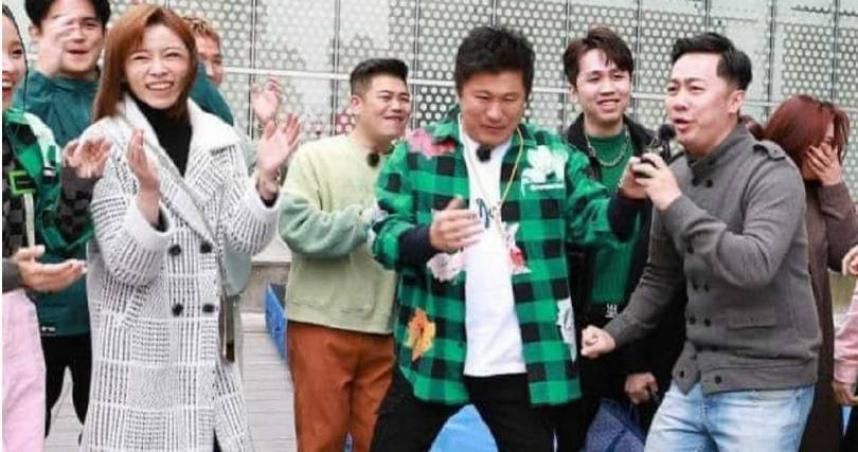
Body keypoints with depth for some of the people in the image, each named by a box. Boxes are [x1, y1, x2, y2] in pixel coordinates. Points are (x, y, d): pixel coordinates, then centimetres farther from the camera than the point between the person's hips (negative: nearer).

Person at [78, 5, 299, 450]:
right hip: (138, 351, -4)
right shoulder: (105, 142, -8)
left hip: (207, 344, 4)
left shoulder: (218, 137, 4)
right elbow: (128, 266, -13)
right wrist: (148, 190, -28)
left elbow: (246, 240, 2)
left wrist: (265, 178, -13)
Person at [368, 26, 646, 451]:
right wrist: (428, 238, -29)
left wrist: (627, 198, -22)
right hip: (431, 353, -1)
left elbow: (594, 221, 0)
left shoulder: (554, 155, 4)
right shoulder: (417, 152, -1)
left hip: (523, 362, 1)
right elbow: (383, 233, -7)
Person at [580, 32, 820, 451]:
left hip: (764, 388, -6)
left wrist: (677, 205, -24)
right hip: (691, 380, 6)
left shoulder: (772, 172, -13)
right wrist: (616, 333, 7)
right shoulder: (674, 176, 5)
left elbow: (755, 266, -28)